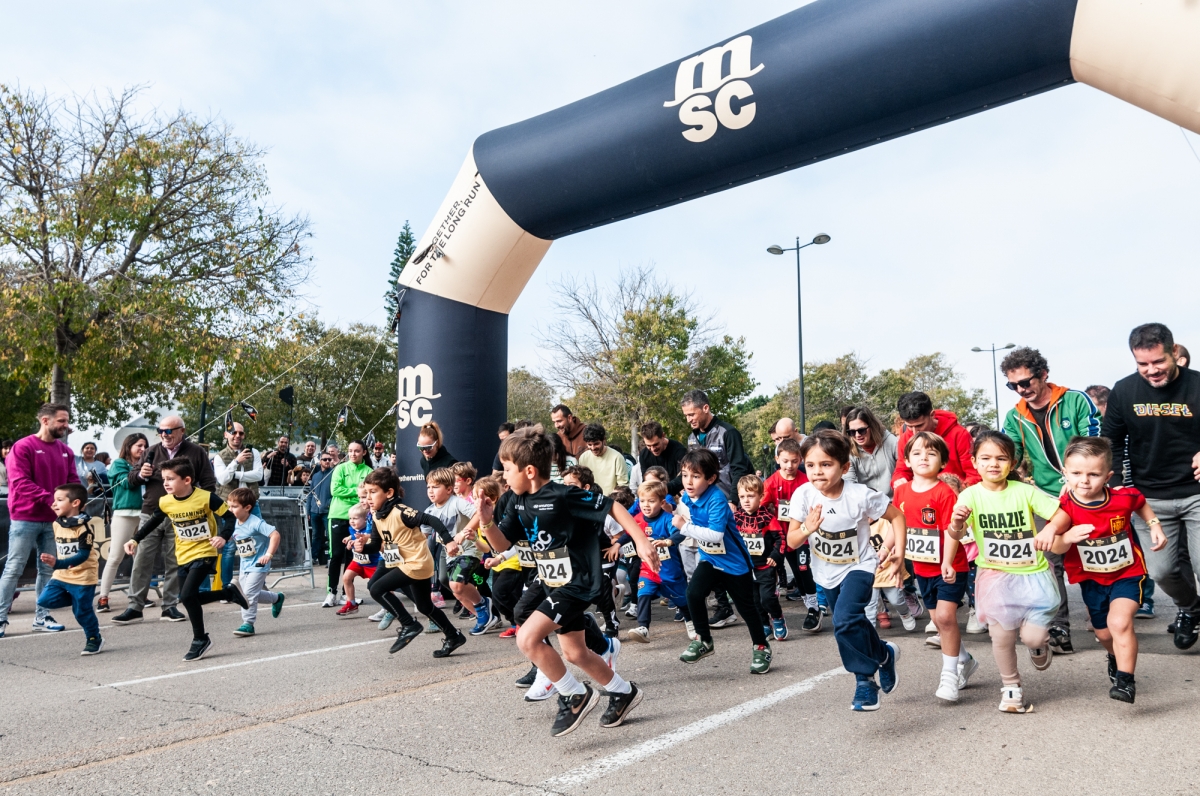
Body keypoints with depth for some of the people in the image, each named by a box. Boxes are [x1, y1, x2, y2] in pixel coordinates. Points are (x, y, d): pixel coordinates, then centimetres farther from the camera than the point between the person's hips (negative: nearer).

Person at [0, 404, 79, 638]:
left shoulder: (65, 451, 10)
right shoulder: (23, 447, -7)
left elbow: (74, 482, 10)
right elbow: (20, 482, -15)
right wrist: (50, 499, -24)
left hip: (53, 521, 6)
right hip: (25, 519, -6)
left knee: (48, 569, 9)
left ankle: (41, 617, 16)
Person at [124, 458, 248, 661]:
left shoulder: (206, 498, -19)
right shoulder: (165, 502, -4)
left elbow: (229, 517, -12)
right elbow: (153, 522, 15)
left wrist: (223, 536, -27)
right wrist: (135, 539, 7)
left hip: (205, 553, -6)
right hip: (184, 556, 6)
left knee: (187, 595, -17)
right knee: (188, 598, 7)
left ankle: (200, 639, 0)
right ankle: (229, 592, 30)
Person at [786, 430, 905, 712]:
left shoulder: (860, 495, -26)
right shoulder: (803, 495, -21)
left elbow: (896, 516, -10)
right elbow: (791, 541, -17)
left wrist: (899, 553, -15)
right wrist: (806, 530, -38)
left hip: (858, 566, -4)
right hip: (826, 571, 4)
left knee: (845, 621, -23)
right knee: (854, 624, 19)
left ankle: (865, 679, 1)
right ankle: (884, 655, 46)